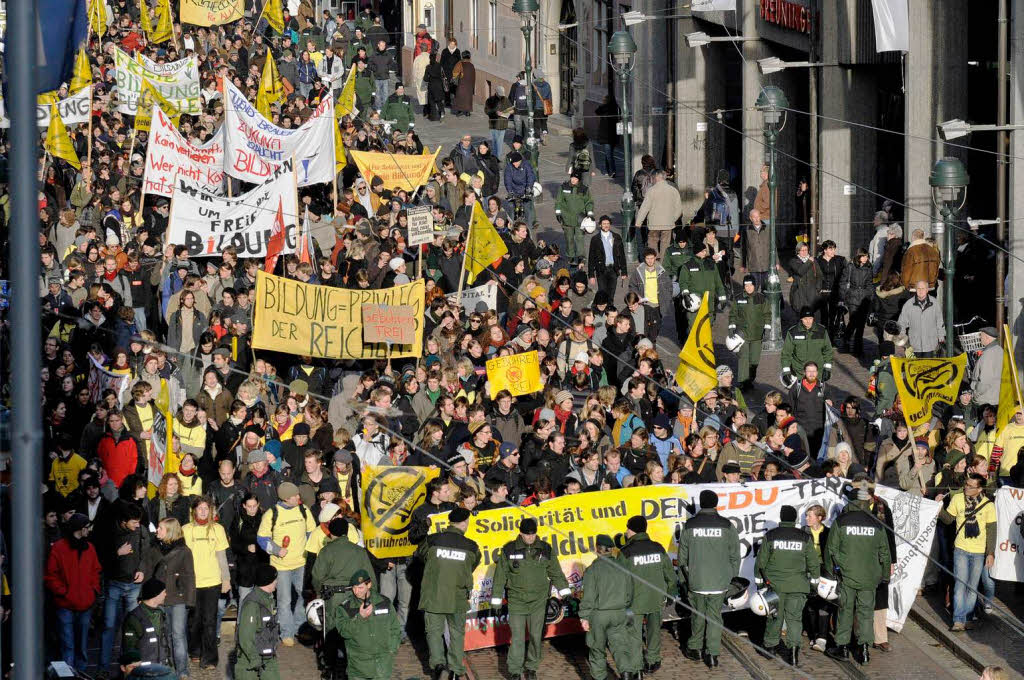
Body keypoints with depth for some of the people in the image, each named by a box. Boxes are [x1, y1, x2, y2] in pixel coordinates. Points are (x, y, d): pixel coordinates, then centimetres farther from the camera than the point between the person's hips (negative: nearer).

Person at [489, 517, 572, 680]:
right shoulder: (509, 550, -2)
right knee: (517, 637, -5)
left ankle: (531, 667, 23)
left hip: (538, 600, 2)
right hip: (516, 600, -2)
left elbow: (555, 572, 11)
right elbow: (500, 575, 3)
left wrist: (564, 590, 7)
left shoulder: (545, 549, 2)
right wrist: (496, 598, 3)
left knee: (535, 636, 7)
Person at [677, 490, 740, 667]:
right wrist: (732, 578, 14)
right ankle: (712, 654, 1)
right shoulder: (727, 526, -3)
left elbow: (682, 557, 3)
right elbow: (735, 556, 2)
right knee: (715, 617, 6)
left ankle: (694, 648, 25)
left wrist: (684, 580, 15)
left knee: (697, 615, 16)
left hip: (695, 582, 0)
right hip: (719, 583, 0)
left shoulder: (689, 526, -2)